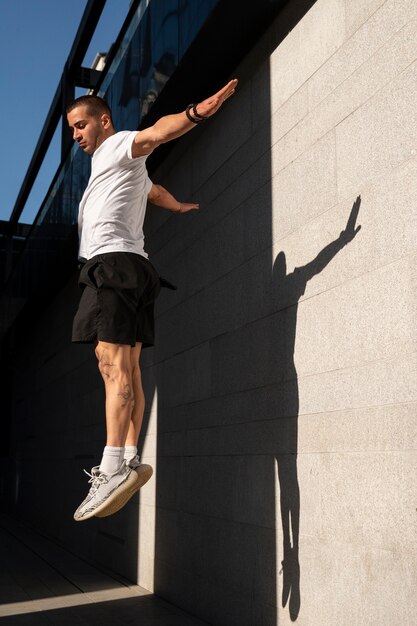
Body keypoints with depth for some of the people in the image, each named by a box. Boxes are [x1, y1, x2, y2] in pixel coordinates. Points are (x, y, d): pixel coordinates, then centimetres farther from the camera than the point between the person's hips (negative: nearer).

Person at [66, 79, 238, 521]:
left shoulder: (119, 146, 5)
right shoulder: (122, 168, 32)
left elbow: (159, 130, -16)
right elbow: (156, 191, 50)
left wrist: (196, 112, -35)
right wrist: (180, 206, 71)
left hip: (112, 261, -10)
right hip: (130, 269, 10)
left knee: (113, 365, -21)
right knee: (127, 369, 2)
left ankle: (113, 468, -29)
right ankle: (130, 459, 0)